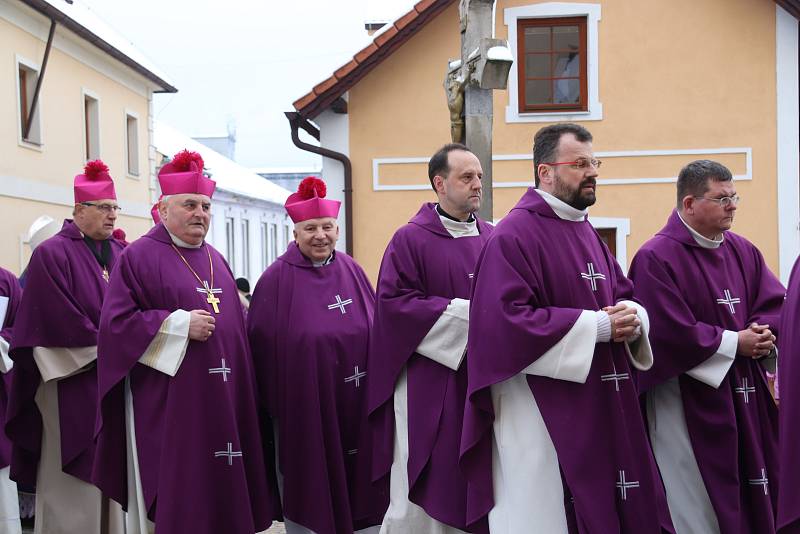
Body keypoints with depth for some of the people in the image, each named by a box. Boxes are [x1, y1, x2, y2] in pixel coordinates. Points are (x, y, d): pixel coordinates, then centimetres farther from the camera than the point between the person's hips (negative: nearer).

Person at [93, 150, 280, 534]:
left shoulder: (216, 261, 16)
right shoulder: (139, 256, -5)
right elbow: (115, 323, -12)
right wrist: (179, 325, -18)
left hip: (221, 401, 6)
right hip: (167, 405, -6)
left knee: (220, 491, 9)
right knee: (173, 500, 0)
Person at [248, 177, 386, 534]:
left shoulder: (352, 271, 5)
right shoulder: (276, 280, -7)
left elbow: (376, 330, 12)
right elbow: (262, 346, -5)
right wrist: (273, 404, -6)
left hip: (355, 406, 4)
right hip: (303, 407, -4)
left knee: (358, 489, 11)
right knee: (309, 492, 6)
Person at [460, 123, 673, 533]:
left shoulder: (587, 233, 15)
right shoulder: (514, 235, -13)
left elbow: (625, 295, 20)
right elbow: (508, 321, -23)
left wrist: (631, 316, -6)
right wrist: (596, 326, -19)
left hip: (602, 409, 9)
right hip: (544, 416, -8)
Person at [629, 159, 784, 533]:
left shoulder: (743, 251, 9)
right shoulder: (656, 258, -16)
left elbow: (776, 302, 9)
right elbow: (672, 333, -22)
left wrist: (762, 334, -13)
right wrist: (735, 343, -14)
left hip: (745, 397, 8)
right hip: (689, 403, -7)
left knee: (752, 498, 14)